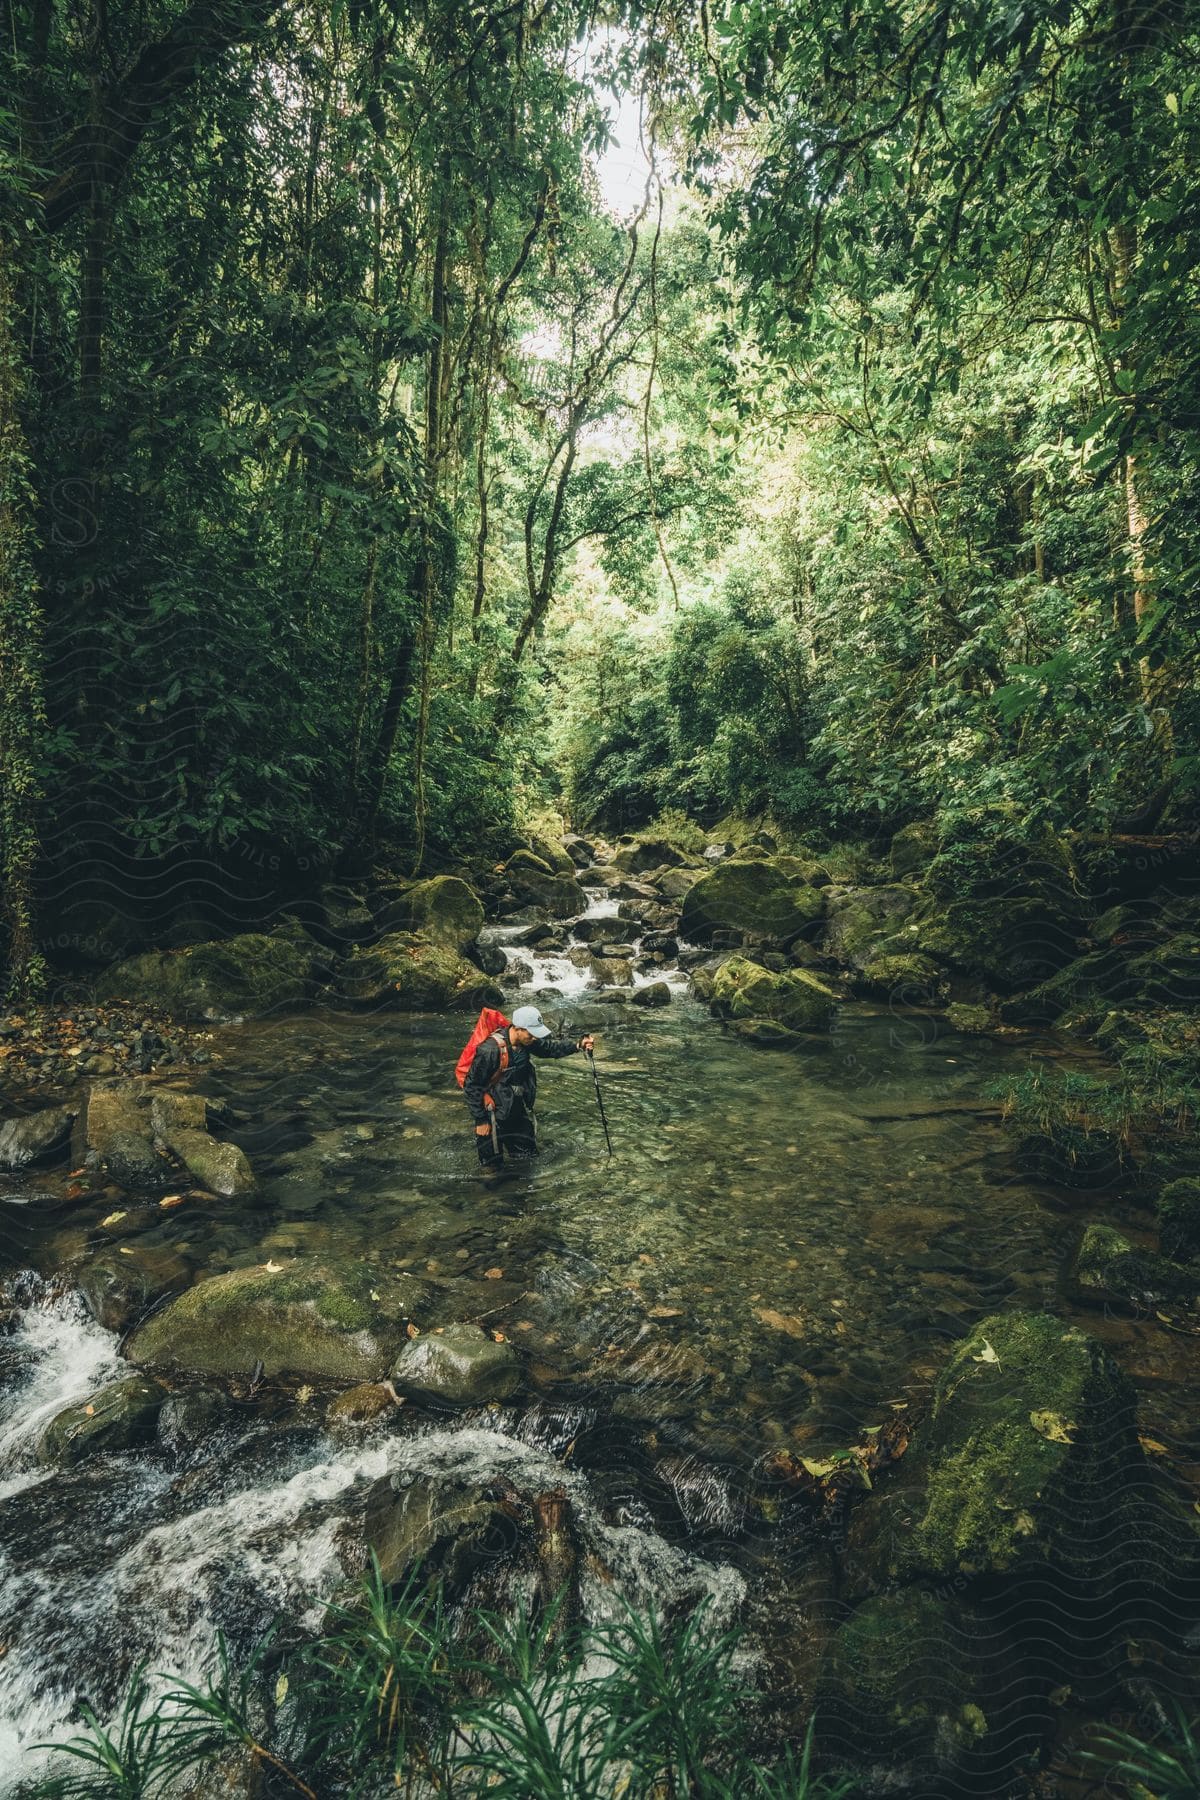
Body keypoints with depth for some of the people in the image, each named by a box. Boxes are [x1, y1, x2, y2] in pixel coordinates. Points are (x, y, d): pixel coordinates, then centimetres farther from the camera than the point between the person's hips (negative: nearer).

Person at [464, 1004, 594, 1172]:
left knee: (527, 1150, 15)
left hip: (516, 1106, 6)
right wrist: (480, 1120, -17)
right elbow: (471, 1086, -23)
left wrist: (577, 1045, -5)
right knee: (492, 1164, 5)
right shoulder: (490, 1050, -31)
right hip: (493, 1112, -6)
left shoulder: (525, 1041, -10)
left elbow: (548, 1047, 9)